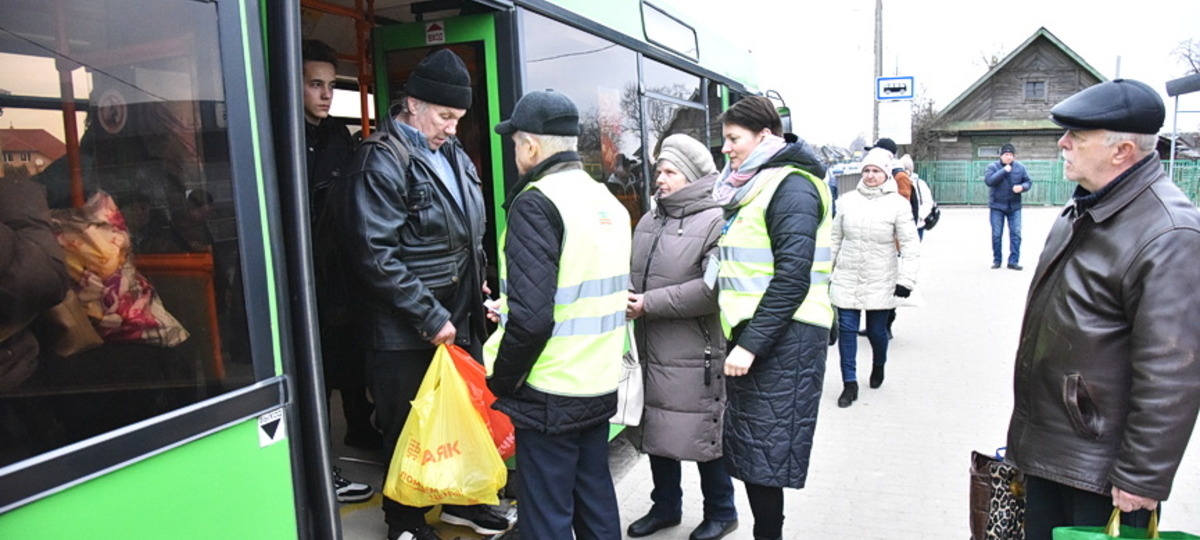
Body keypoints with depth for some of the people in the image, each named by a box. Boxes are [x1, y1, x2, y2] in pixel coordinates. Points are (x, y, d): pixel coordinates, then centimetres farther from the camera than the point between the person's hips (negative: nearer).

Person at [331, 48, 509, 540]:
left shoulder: (453, 154, 11)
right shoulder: (382, 160, -14)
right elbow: (375, 254, -21)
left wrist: (477, 292, 14)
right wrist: (430, 318, -20)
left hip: (459, 318, 7)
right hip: (405, 332, -7)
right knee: (409, 431, 8)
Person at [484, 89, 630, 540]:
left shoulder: (536, 203, -16)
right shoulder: (608, 201, 9)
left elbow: (531, 317, -24)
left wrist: (500, 384, -9)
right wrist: (507, 311, 20)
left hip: (550, 399, -8)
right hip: (600, 387, 8)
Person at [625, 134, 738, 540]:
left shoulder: (714, 221, -13)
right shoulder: (648, 222, 11)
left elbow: (713, 288, -23)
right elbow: (634, 275, 19)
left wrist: (650, 304, -20)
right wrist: (628, 297, -4)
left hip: (695, 357, -7)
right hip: (652, 352, 8)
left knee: (703, 437, 7)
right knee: (657, 434, 18)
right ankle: (665, 507, 38)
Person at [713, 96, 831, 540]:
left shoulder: (791, 185, -11)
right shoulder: (751, 186, 17)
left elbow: (793, 276, -20)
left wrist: (750, 344, -21)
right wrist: (739, 337, 16)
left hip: (782, 339, -9)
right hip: (750, 335, 9)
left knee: (762, 457, -3)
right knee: (748, 451, 14)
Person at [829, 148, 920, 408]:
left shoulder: (898, 204, -6)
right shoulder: (847, 200, 2)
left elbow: (910, 245, -5)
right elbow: (835, 238, 10)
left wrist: (906, 279, -10)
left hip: (880, 282, -2)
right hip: (847, 279, 2)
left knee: (876, 331, 8)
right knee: (846, 329, 0)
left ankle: (878, 365, 41)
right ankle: (850, 384, 11)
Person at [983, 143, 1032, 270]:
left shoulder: (1020, 167, 3)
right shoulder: (993, 166, -5)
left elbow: (1028, 182, 8)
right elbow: (988, 181, -20)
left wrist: (1022, 187, -14)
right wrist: (1004, 171, -23)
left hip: (1014, 206, 2)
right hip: (997, 206, -2)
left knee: (1016, 234, -1)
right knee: (996, 234, 3)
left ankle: (1013, 261, 4)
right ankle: (996, 260, 15)